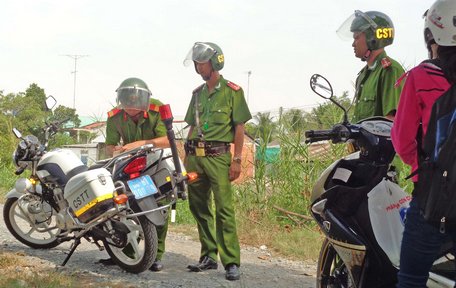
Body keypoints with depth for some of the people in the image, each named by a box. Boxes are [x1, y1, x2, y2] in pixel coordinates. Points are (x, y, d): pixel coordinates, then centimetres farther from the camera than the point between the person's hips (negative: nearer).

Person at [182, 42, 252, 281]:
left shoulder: (232, 91, -1)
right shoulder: (197, 93, 17)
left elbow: (239, 128, -3)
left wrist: (237, 160, -10)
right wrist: (185, 157, 15)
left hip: (218, 156, -6)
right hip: (194, 156, 7)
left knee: (224, 209, -12)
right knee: (199, 208, 9)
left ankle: (231, 262, -11)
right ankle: (209, 256, 18)